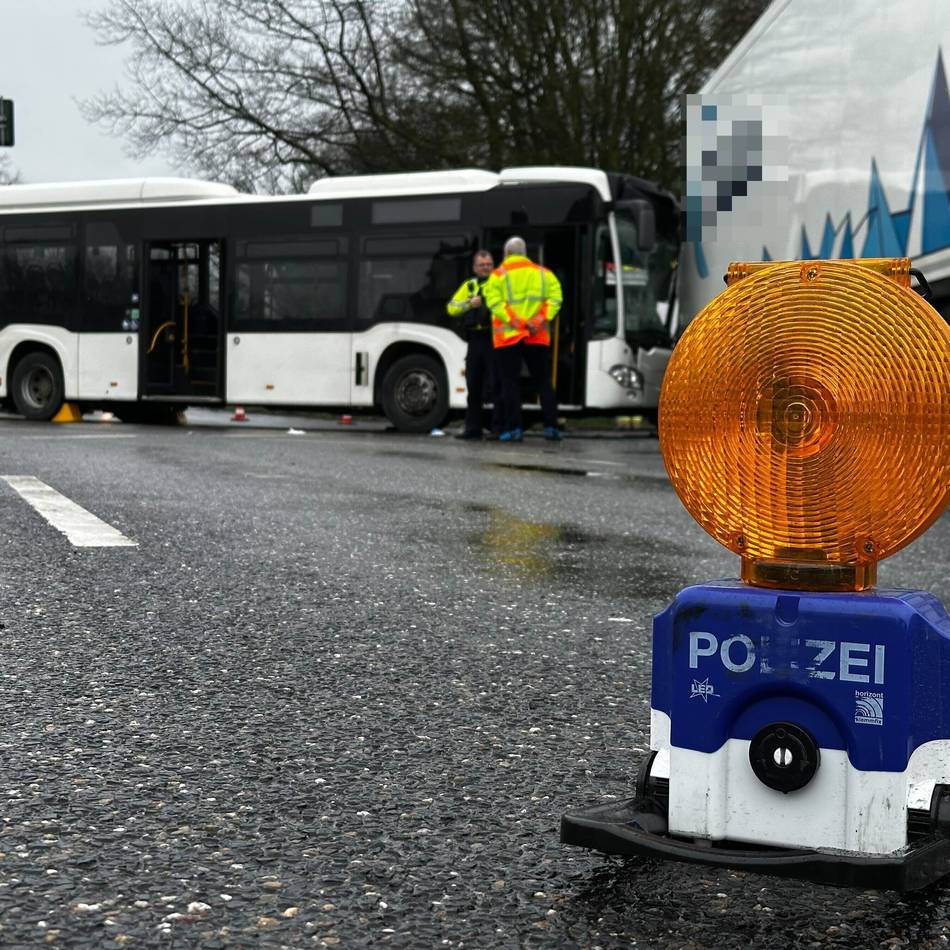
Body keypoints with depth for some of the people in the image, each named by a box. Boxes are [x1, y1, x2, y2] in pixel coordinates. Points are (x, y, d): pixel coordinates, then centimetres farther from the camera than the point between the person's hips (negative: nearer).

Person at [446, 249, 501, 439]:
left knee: (496, 385, -6)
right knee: (474, 386, 9)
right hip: (475, 340, 5)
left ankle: (500, 427, -1)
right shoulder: (469, 286, 18)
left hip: (494, 339, -5)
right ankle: (473, 427, 17)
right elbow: (451, 308, 6)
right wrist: (469, 303, -10)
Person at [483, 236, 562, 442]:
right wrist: (540, 320, -9)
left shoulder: (498, 275, 0)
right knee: (543, 382, 10)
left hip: (508, 338, -3)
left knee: (510, 383, 1)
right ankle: (551, 427, 4)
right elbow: (554, 298, -1)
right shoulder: (543, 273, 11)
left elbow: (494, 302, -14)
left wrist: (517, 322, -17)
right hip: (538, 338, 3)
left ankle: (514, 428, -4)